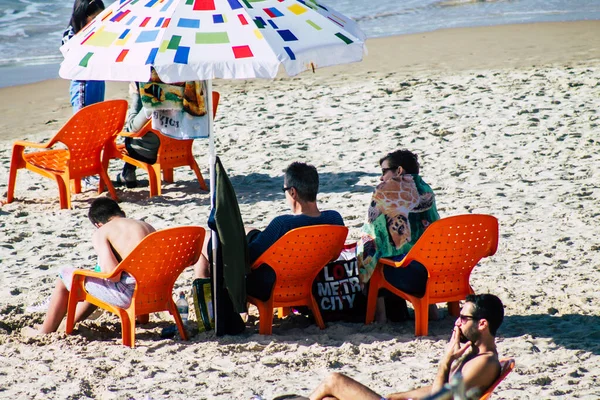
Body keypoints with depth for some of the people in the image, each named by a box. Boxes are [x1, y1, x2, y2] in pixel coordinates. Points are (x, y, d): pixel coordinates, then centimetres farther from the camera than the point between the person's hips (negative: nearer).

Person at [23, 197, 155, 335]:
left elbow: (112, 274, -16)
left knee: (65, 276, 16)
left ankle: (45, 332, 29)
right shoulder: (147, 226, 18)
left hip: (128, 293, -7)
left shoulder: (100, 233, 0)